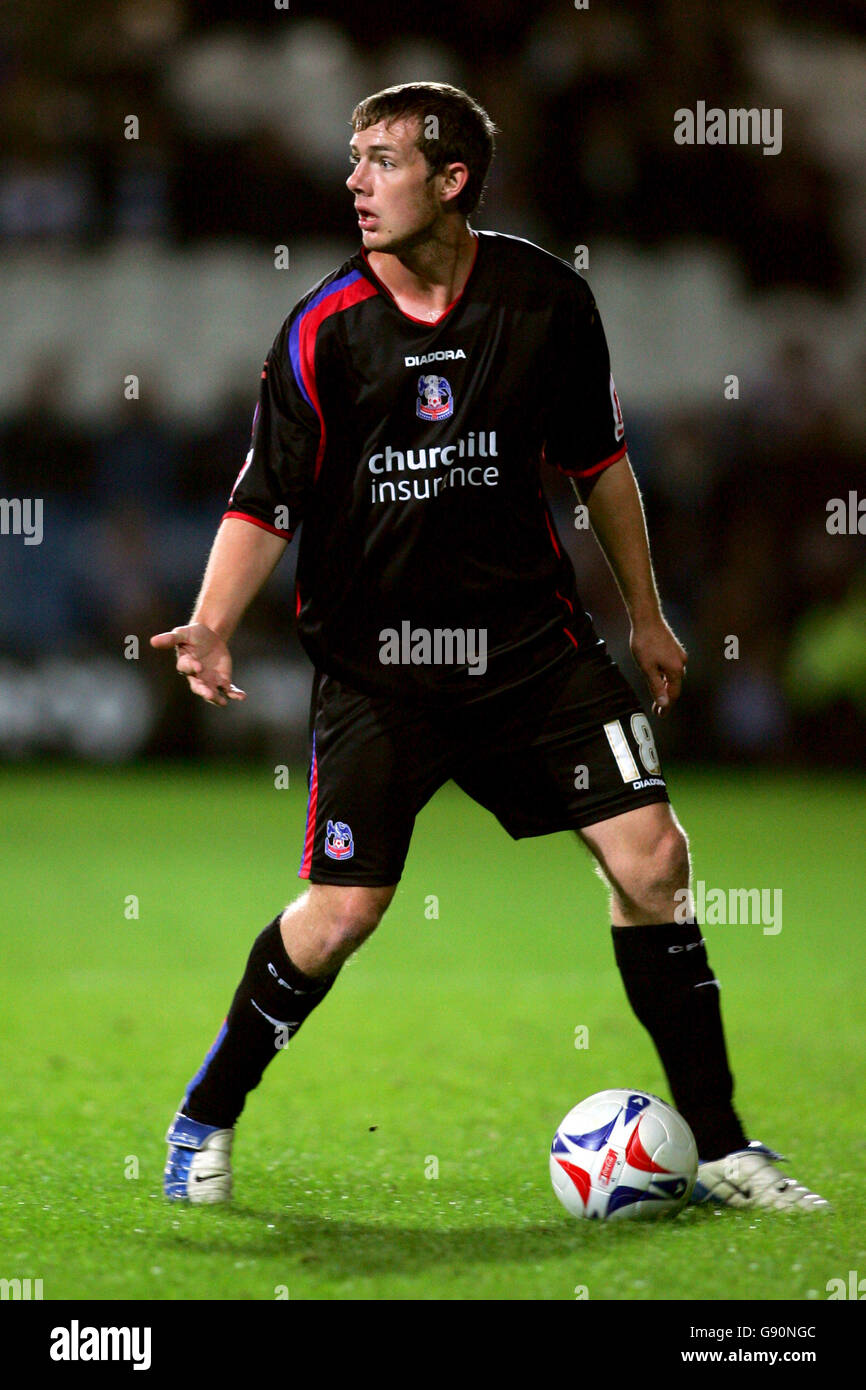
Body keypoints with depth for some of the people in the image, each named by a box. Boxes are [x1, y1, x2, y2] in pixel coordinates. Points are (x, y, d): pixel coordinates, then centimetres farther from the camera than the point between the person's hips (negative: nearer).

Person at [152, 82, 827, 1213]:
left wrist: (646, 615, 17)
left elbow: (599, 462, 11)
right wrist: (211, 628, -26)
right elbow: (264, 505, -10)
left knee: (651, 855, -7)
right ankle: (205, 1119, 15)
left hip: (531, 636, 2)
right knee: (342, 913, -8)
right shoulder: (324, 331, -10)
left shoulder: (548, 299, -3)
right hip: (375, 657, -2)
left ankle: (717, 1147, 4)